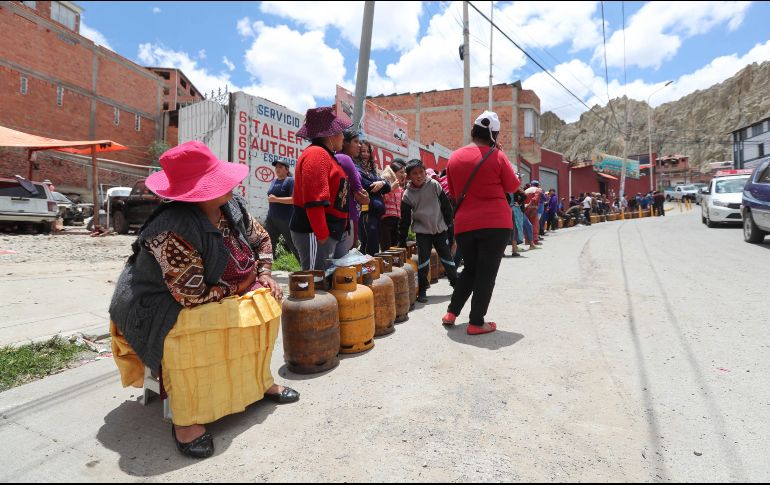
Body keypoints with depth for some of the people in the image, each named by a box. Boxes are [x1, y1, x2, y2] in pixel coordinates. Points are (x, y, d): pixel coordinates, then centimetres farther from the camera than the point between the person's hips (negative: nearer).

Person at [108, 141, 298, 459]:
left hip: (214, 294, 8)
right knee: (192, 330, -37)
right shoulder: (174, 230, -33)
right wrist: (238, 288, -19)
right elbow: (193, 295, -34)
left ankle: (259, 380, 12)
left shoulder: (232, 207, -8)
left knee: (266, 300, 0)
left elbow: (261, 239, 9)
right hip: (159, 305, -8)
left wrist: (263, 275, -5)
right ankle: (185, 418, -17)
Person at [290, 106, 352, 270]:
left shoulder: (325, 155, 18)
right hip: (314, 234, -10)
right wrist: (322, 236, -21)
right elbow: (315, 201, -22)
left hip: (325, 232, 10)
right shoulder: (316, 154, -13)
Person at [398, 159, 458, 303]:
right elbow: (405, 220, -5)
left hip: (440, 228, 1)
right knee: (423, 260, -5)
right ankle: (422, 290, 8)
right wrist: (401, 241, -5)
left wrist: (449, 223, 1)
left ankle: (456, 283, 30)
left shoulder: (434, 185, -9)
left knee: (447, 257, 9)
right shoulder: (407, 195, -9)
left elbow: (446, 205, 0)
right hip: (422, 231, -1)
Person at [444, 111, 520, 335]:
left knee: (470, 269, 20)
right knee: (486, 273, 4)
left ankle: (451, 312, 19)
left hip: (464, 225, 4)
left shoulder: (454, 157, 7)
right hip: (496, 223, -4)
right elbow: (513, 186, 6)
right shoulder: (496, 156, -5)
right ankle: (476, 323, 8)